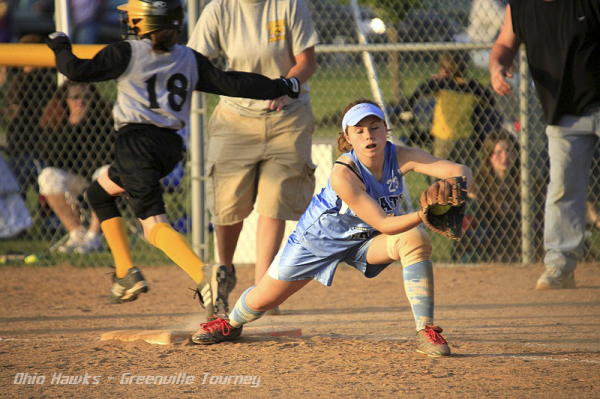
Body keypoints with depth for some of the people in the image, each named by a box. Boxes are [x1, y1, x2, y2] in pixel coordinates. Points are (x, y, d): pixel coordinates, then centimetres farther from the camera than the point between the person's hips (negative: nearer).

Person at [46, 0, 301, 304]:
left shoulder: (127, 54, -4)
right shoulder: (189, 60, 9)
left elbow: (78, 71, -4)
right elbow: (230, 84, 4)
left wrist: (60, 48, 17)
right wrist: (280, 87, 12)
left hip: (137, 144, -7)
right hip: (170, 145, 7)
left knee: (155, 225, -10)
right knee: (99, 192, 24)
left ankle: (203, 277, -32)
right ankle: (125, 272, 18)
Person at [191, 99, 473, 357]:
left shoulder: (401, 158, -26)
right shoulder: (342, 174, -36)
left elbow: (460, 171, -36)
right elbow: (383, 224, -38)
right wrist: (424, 214, -53)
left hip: (365, 241, 2)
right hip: (319, 239, -2)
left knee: (416, 240, -30)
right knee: (261, 301, 6)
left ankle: (426, 331, -22)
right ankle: (232, 324, 45)